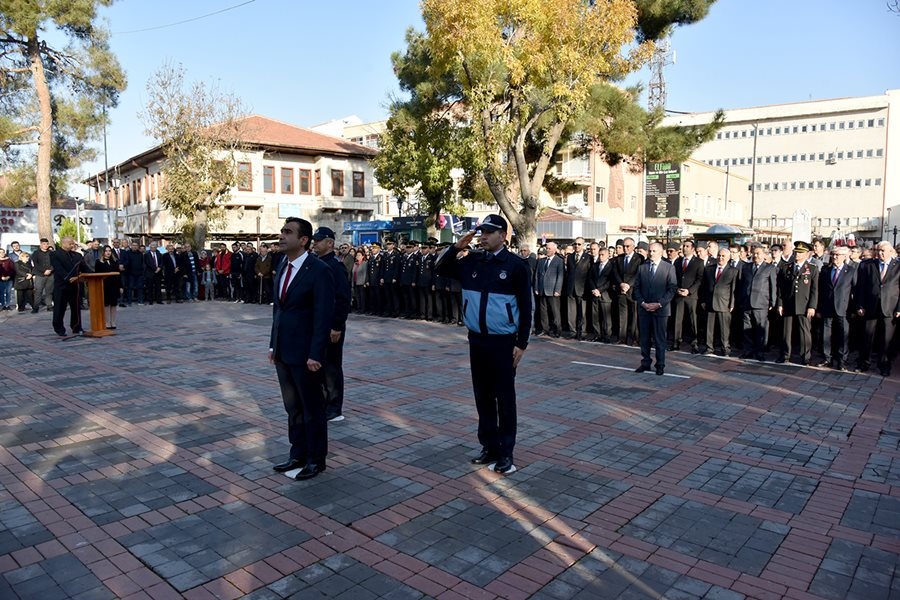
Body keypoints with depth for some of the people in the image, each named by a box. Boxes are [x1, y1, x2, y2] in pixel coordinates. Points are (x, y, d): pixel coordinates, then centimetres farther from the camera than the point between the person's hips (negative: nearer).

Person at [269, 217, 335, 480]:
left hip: (305, 355, -7)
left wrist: (315, 355, -20)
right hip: (283, 352, 7)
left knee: (312, 409, 7)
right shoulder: (283, 268, 10)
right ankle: (298, 455, 30)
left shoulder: (319, 271, -15)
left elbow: (324, 316, -17)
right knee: (292, 408, 17)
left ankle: (316, 460, 22)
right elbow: (278, 308, 15)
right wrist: (273, 345, 12)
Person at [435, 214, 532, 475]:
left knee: (504, 398, 3)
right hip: (476, 340, 5)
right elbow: (440, 268, 16)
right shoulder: (472, 262, 6)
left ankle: (505, 452, 14)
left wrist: (521, 343, -10)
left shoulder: (516, 265, -8)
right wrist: (456, 247, -1)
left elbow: (525, 306, -7)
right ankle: (489, 446, 26)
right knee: (483, 396, 13)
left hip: (503, 342, -5)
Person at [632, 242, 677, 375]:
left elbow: (672, 289, -5)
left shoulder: (669, 268, 0)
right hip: (644, 308, 3)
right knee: (644, 338, 8)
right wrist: (642, 302, -6)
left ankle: (660, 365, 13)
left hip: (660, 309, -3)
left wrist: (659, 304, -13)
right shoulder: (642, 267, 9)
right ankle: (645, 363, 18)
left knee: (660, 339, 3)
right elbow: (636, 288, 8)